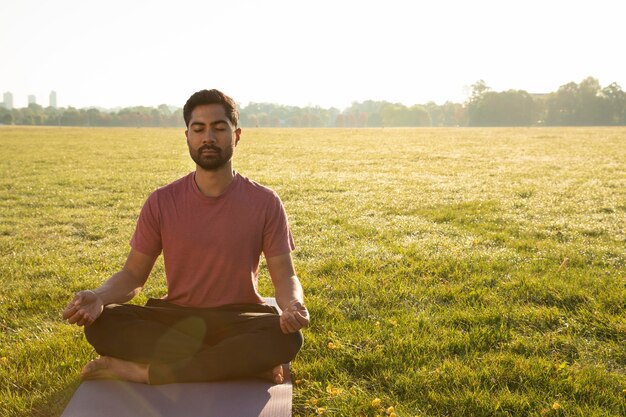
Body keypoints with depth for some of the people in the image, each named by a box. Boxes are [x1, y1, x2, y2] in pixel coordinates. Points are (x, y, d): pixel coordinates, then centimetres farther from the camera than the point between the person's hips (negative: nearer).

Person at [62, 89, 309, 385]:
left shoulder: (264, 202, -5)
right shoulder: (162, 202, -2)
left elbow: (285, 276, -5)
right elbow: (133, 274, 1)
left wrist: (293, 305, -29)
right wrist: (98, 297, -22)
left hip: (239, 321, -1)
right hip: (176, 318, 2)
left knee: (288, 336, -34)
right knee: (101, 324, -26)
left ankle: (143, 372, -26)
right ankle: (246, 361, -23)